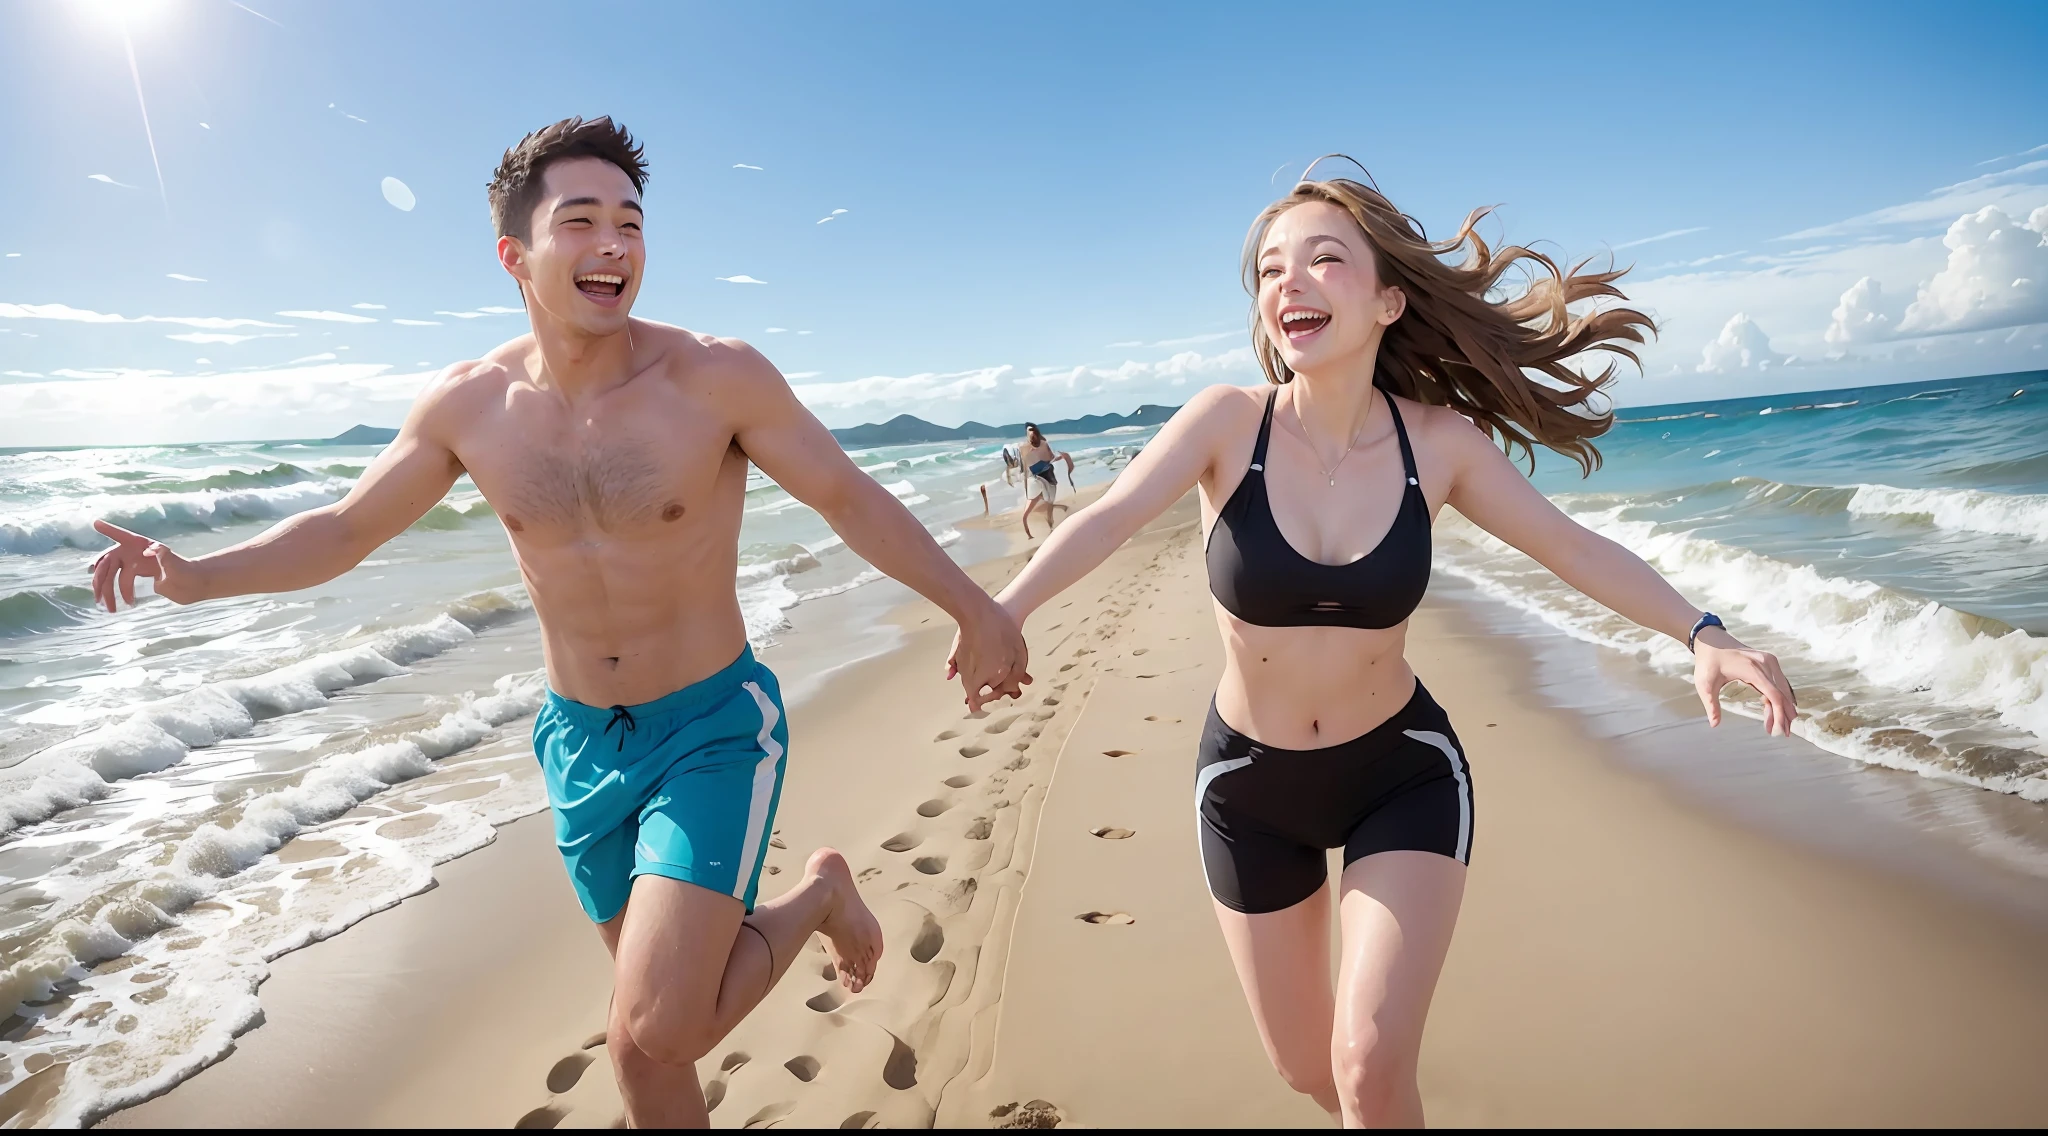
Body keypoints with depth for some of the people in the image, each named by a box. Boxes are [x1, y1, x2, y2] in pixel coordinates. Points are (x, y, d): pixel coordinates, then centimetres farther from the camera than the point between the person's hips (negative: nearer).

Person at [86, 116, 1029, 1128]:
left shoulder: (716, 376, -16)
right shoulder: (467, 405, -4)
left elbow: (852, 499, -8)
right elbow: (344, 530, 8)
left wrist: (974, 608, -3)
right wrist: (201, 575, -8)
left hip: (713, 727, -4)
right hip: (580, 742, 4)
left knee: (658, 1032, -12)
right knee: (644, 1038, 17)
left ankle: (820, 891, 13)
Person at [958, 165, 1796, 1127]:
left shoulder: (1437, 441, -12)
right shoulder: (1229, 420, -16)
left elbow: (1572, 548, -4)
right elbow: (1106, 520, -28)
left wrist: (1701, 633, -17)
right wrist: (1005, 609, -44)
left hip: (1403, 775, 0)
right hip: (1249, 783, 1)